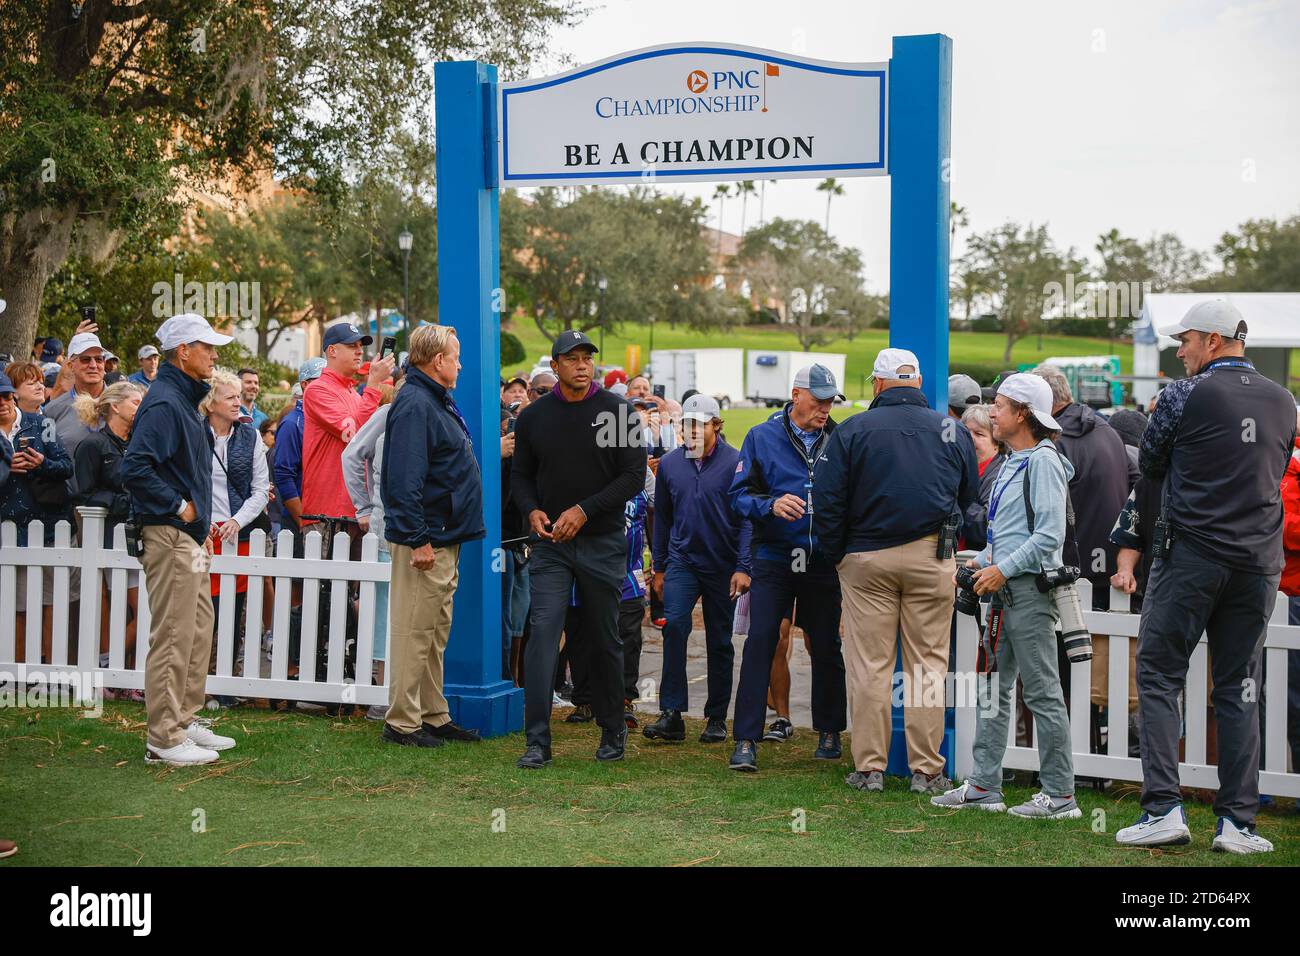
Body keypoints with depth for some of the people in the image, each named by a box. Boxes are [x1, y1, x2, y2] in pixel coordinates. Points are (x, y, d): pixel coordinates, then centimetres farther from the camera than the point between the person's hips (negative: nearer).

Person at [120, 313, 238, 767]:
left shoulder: (185, 401, 16)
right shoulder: (163, 403, -16)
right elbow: (134, 467, -25)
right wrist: (178, 506, -18)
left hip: (191, 536, 11)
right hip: (170, 536, -11)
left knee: (198, 630, 16)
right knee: (172, 636, -7)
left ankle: (186, 721, 25)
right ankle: (164, 739, -3)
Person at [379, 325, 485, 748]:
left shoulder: (437, 402, 17)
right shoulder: (414, 405, -16)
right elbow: (405, 479, -23)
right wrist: (418, 538, -25)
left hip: (445, 540, 11)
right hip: (425, 540, -11)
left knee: (435, 633, 15)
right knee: (414, 632, -5)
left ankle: (434, 716, 22)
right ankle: (403, 722, 1)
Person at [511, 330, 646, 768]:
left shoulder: (617, 411, -3)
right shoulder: (533, 417, 5)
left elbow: (635, 475, -6)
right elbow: (520, 474, 15)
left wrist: (585, 510, -14)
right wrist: (532, 510, -6)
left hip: (602, 543, -1)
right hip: (551, 544, 1)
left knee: (604, 641, 9)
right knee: (542, 634, -11)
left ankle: (613, 731, 26)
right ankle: (538, 741, -10)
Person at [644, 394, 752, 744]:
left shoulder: (735, 463, -7)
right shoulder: (670, 464, 4)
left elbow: (747, 518, -6)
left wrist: (743, 567, -12)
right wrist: (659, 567, 14)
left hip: (723, 565, -2)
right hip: (682, 559, 2)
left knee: (720, 642, 7)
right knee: (675, 625, -17)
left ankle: (716, 718, 18)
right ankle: (671, 714, -16)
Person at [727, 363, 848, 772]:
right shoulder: (762, 438, 0)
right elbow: (739, 494, -3)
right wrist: (771, 505, -21)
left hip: (824, 561, 2)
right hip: (774, 558, -2)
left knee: (826, 647, 10)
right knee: (759, 643, -8)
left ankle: (828, 731, 26)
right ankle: (746, 740, -5)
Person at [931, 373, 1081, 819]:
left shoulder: (1043, 461, -12)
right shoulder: (1011, 461, 17)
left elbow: (1049, 536, -19)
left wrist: (1003, 569, -18)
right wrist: (981, 561, 12)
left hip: (1030, 588, -10)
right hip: (1004, 589, 10)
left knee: (1042, 692, -5)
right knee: (992, 688, 11)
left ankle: (1060, 795, 1)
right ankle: (983, 786, 17)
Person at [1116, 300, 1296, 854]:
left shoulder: (1185, 396, -7)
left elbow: (1149, 466, 5)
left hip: (1191, 557, -5)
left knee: (1158, 678, 2)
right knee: (1239, 691, 9)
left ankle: (1164, 809, -7)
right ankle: (1238, 823, 6)